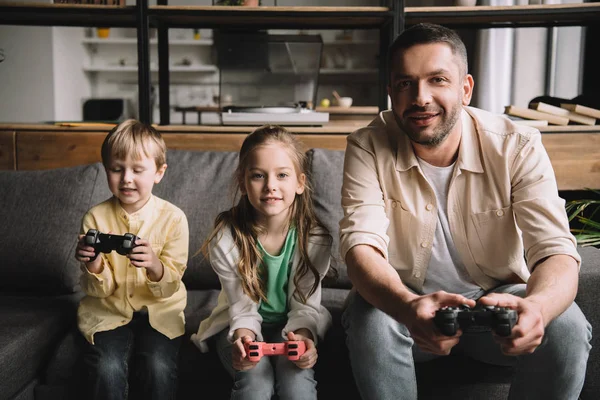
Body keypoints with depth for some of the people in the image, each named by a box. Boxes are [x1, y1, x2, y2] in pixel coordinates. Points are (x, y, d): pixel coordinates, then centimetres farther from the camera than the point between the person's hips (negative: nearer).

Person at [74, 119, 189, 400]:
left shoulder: (173, 218, -6)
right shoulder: (95, 218, -4)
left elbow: (168, 289, -8)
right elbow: (99, 290, -3)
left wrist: (155, 266, -31)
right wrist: (93, 265, -26)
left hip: (159, 311, 0)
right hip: (109, 311, 1)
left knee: (158, 368, -25)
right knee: (107, 369, -25)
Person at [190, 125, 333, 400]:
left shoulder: (315, 238, -15)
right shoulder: (226, 239, -18)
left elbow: (304, 305, -9)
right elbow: (243, 307, -12)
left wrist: (303, 335, -32)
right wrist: (243, 337, -34)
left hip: (292, 325, 1)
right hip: (241, 325, 0)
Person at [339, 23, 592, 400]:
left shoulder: (517, 147, -16)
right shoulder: (368, 147, -16)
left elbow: (556, 251, -24)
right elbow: (361, 246, -27)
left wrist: (535, 307, -50)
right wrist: (408, 307, -51)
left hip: (497, 298, 1)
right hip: (401, 299, 0)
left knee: (566, 327, -27)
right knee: (370, 320, -33)